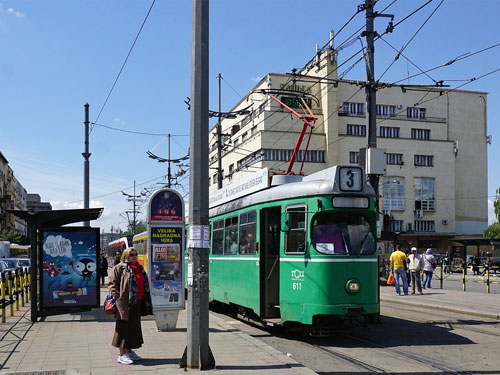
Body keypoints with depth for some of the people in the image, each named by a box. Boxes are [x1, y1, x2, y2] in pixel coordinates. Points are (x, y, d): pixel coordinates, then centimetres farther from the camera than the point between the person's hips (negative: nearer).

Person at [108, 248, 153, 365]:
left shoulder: (139, 268, 17)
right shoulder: (119, 267, -5)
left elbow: (144, 284, 25)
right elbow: (112, 283, -9)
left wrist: (146, 302, 19)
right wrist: (117, 297, -19)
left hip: (137, 303, 8)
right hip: (125, 303, -8)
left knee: (134, 327, 13)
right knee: (124, 327, -3)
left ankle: (129, 351, 25)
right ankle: (122, 354, 3)